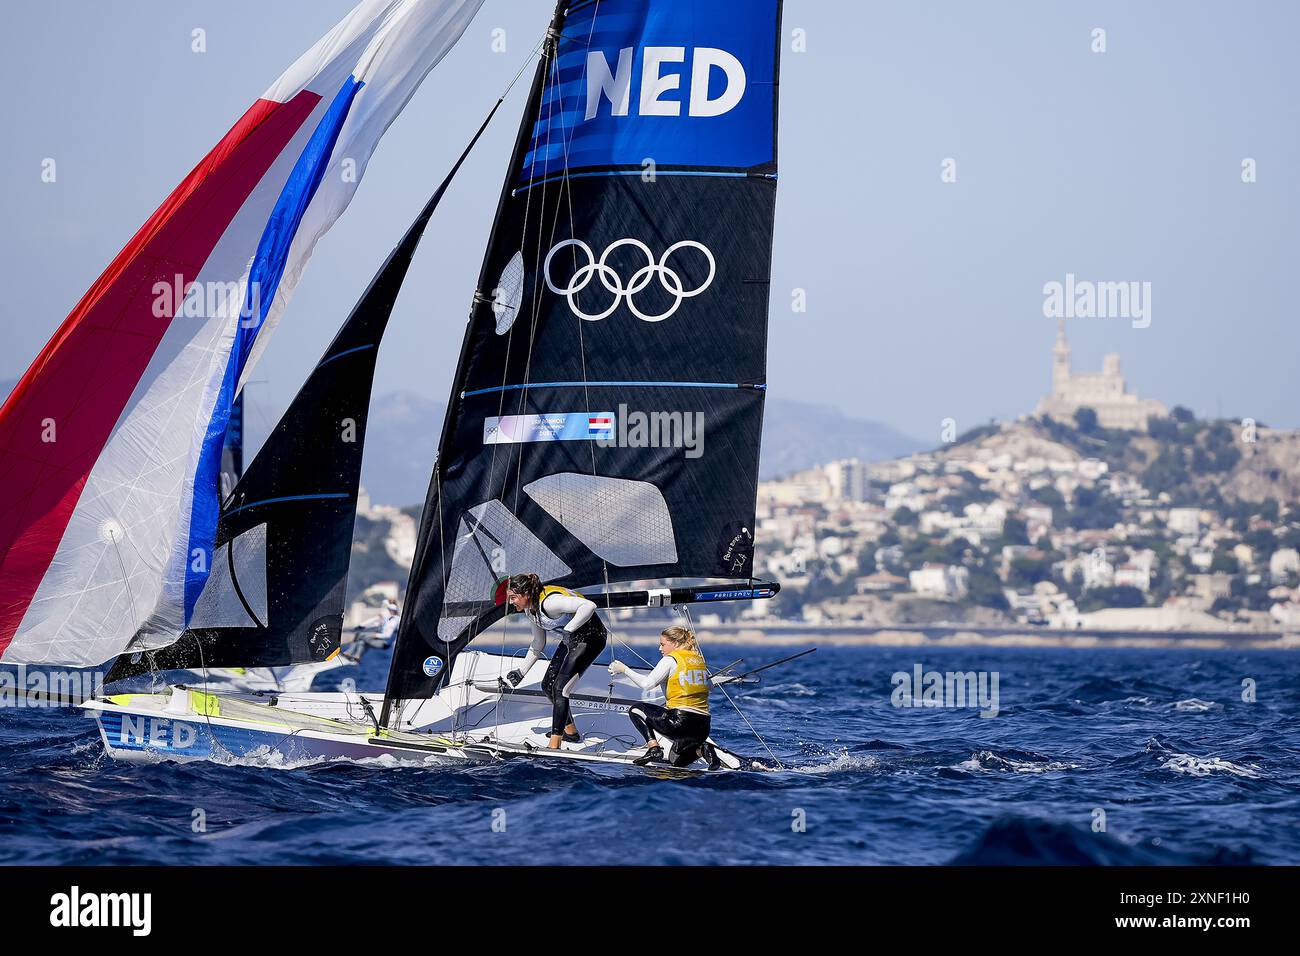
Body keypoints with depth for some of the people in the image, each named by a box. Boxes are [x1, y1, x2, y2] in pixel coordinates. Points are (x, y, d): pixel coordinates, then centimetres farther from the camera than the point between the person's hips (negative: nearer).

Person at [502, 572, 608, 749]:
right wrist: (521, 671, 16)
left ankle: (554, 745, -15)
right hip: (570, 639, 10)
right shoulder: (529, 609, 1)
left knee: (559, 688, -17)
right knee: (548, 685, 15)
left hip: (590, 637, -10)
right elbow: (538, 644, 15)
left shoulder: (548, 602, -30)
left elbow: (589, 606, -39)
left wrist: (568, 630, -36)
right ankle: (571, 732, 33)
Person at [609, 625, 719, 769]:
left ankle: (653, 748, -4)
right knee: (677, 761, 31)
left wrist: (624, 669, -2)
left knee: (635, 709, 14)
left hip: (680, 721, -7)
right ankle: (700, 749, 0)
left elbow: (647, 684, -12)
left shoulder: (670, 659, -4)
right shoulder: (699, 659, 15)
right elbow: (709, 685, 29)